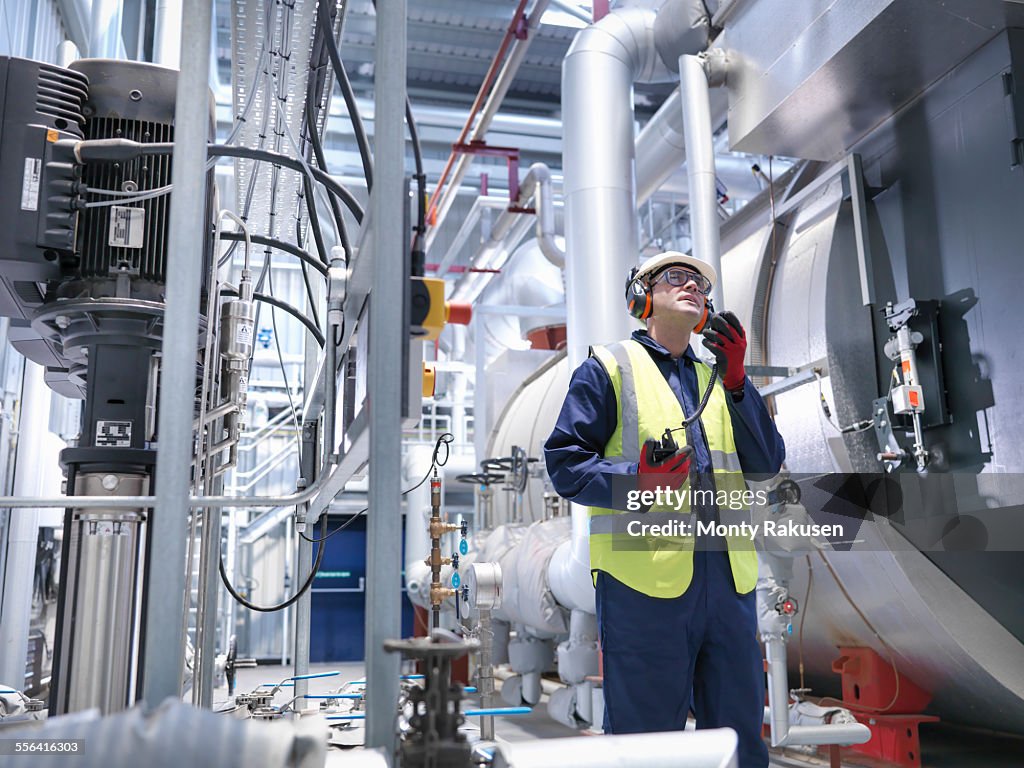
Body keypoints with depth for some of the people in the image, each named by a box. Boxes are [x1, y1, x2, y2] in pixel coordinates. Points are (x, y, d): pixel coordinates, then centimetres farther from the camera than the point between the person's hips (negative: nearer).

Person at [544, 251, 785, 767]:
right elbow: (565, 461, -3)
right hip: (646, 575, -5)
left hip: (728, 574, 6)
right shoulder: (609, 367, 6)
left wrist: (735, 383, -1)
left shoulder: (716, 378, 22)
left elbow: (767, 463, 10)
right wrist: (635, 480, -20)